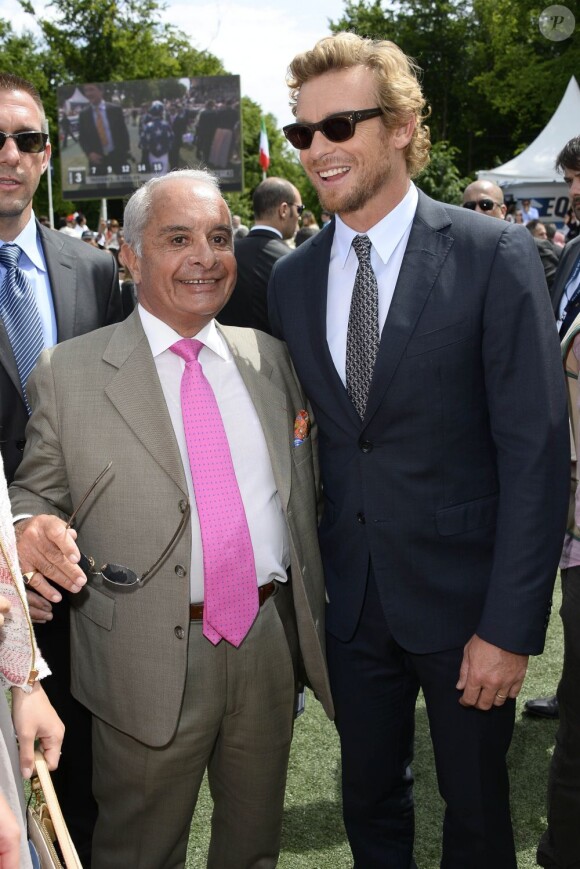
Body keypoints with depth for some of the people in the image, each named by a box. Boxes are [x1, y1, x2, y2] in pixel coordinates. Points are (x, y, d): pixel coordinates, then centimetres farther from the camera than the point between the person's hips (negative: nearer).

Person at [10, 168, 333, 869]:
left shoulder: (268, 357, 7)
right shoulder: (68, 372, -4)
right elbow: (35, 491, -1)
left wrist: (312, 621, 12)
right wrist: (31, 528, -24)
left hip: (271, 640, 4)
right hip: (150, 664, -3)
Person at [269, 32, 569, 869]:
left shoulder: (494, 255, -12)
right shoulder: (292, 278, 4)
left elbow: (536, 448, -14)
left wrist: (511, 624, -17)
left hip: (463, 595, -4)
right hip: (351, 599, 4)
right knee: (369, 801, 20)